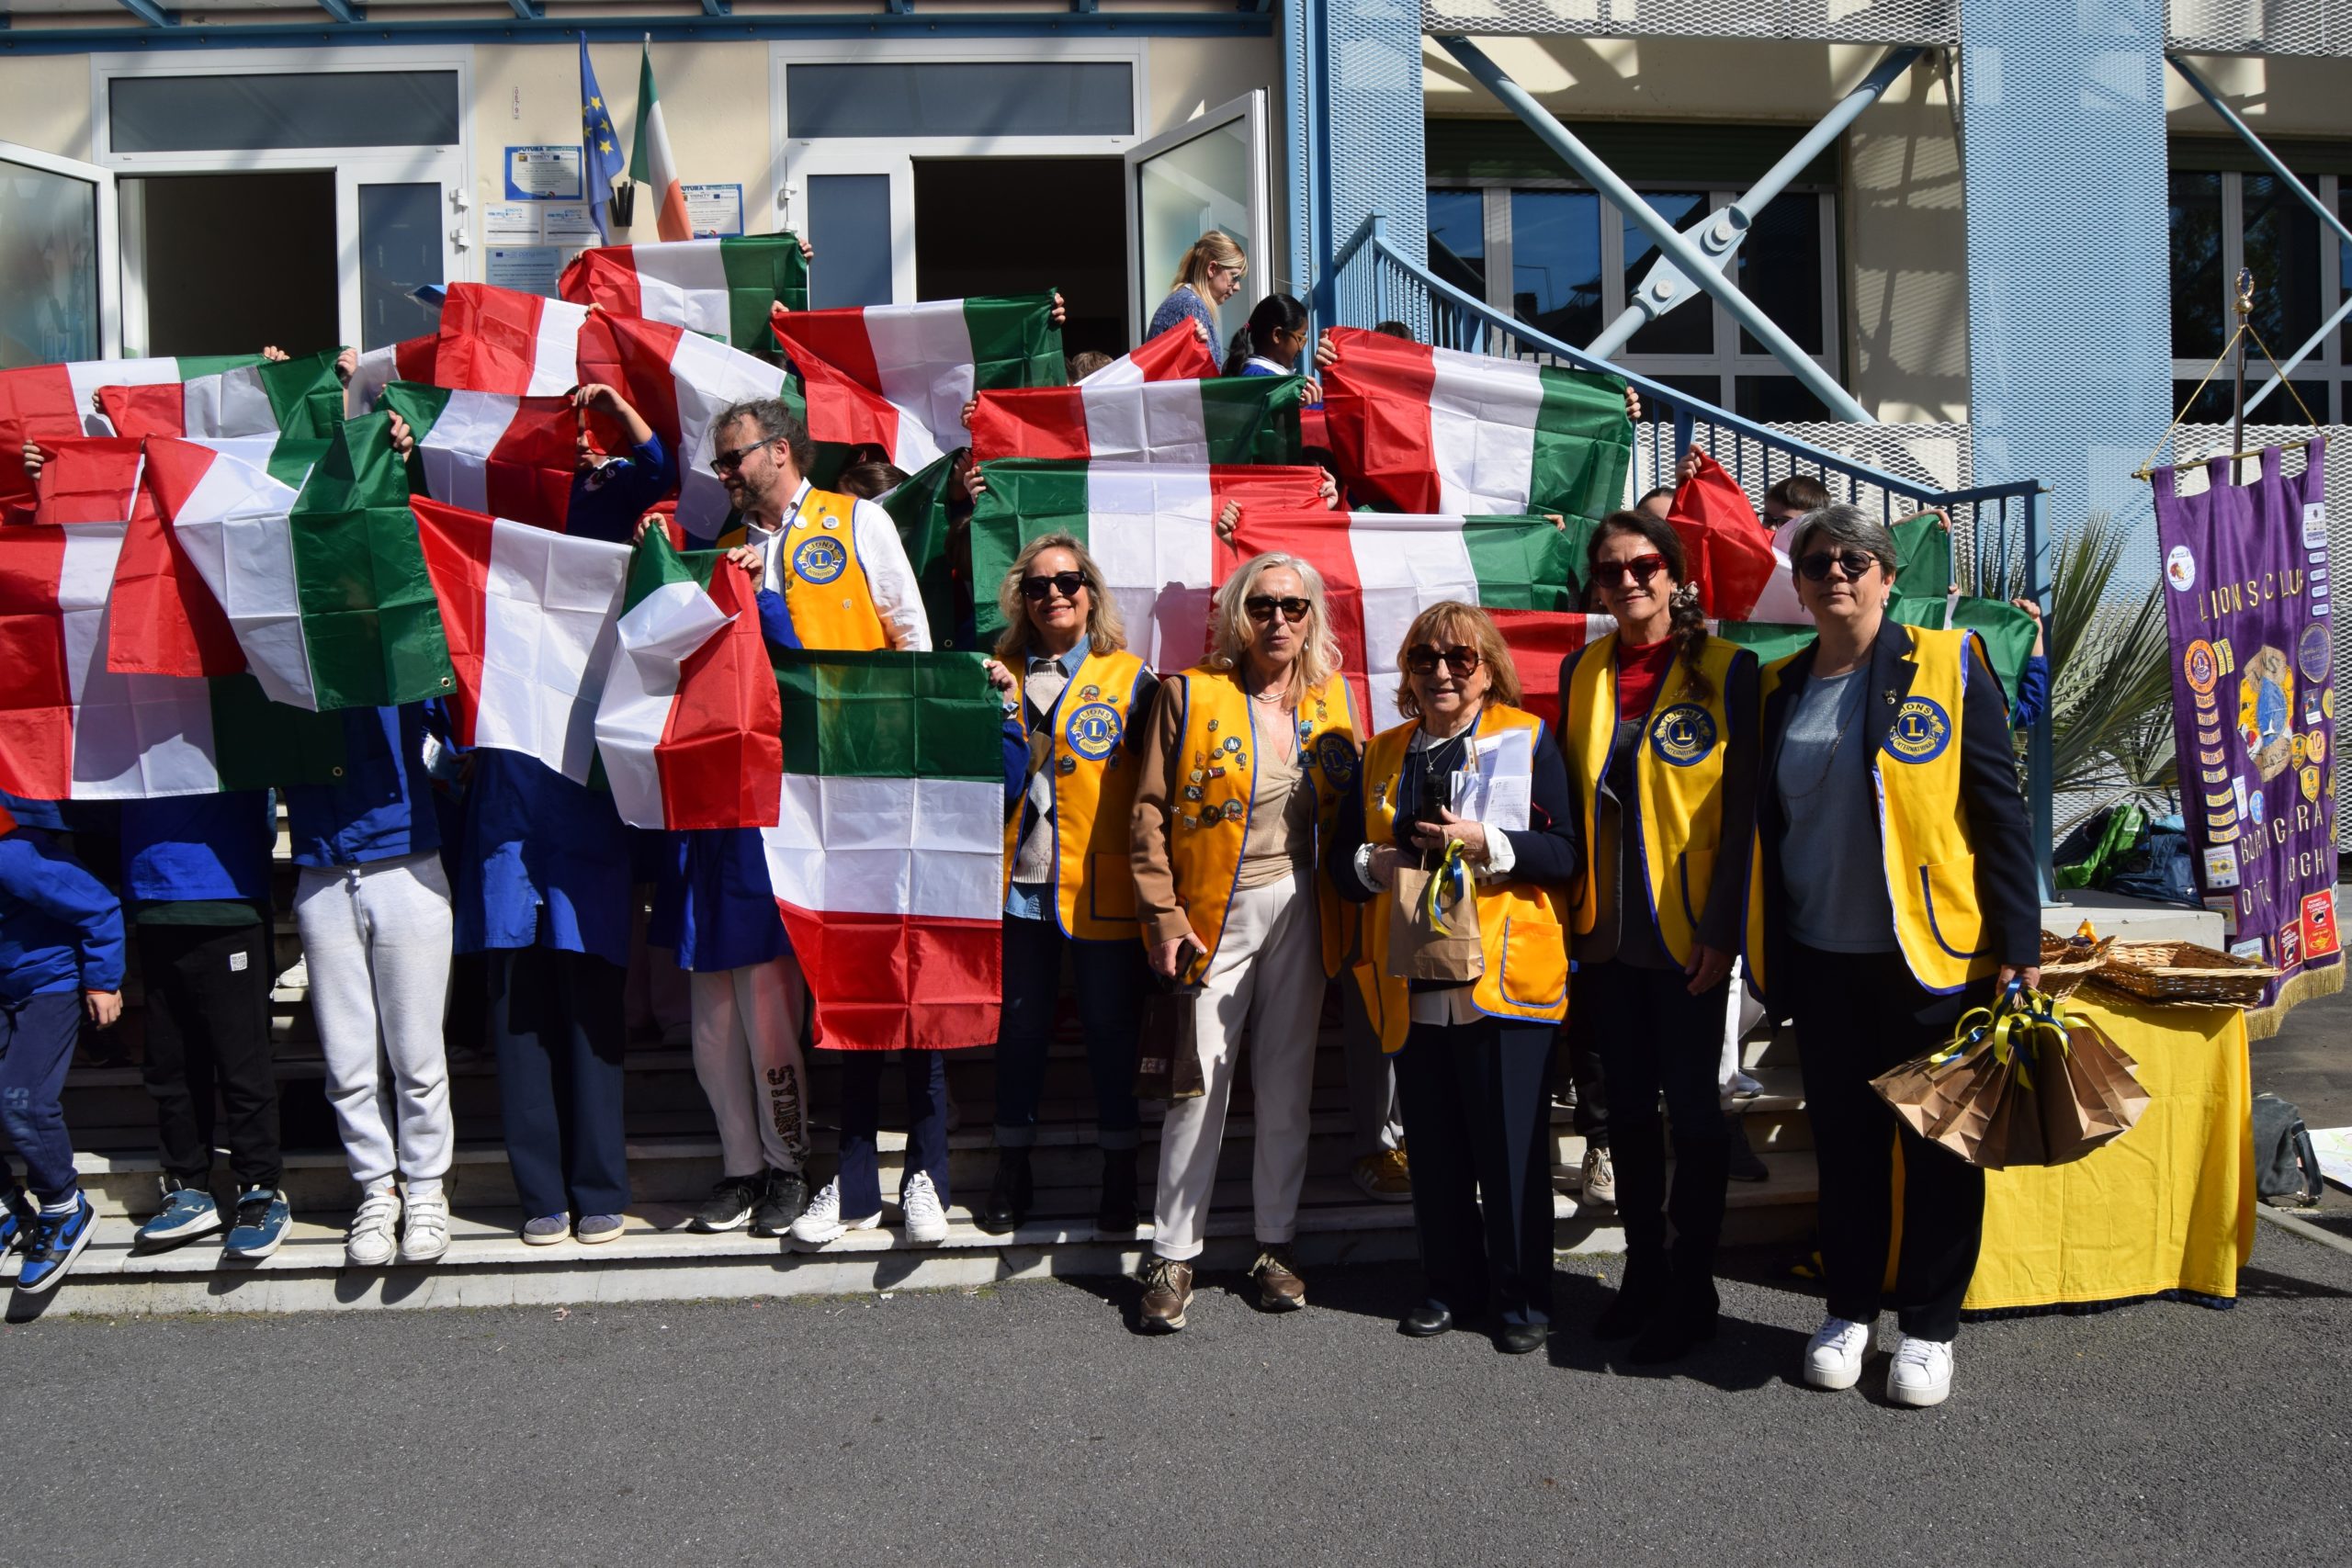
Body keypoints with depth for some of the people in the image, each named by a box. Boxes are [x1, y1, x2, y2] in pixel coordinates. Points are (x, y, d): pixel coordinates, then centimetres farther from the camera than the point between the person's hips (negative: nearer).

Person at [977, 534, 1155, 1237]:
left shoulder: (1129, 676, 1)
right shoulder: (1000, 674, 10)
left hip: (1099, 885, -3)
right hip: (1018, 882, 3)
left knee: (1110, 1028, 7)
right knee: (1019, 1026, 12)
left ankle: (1120, 1175, 22)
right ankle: (1012, 1173, 26)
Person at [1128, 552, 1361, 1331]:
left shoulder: (1333, 699, 8)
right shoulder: (1190, 695, -2)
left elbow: (1351, 810, 12)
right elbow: (1151, 812, -4)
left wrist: (1348, 906, 3)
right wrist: (1163, 916, -10)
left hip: (1300, 912, 3)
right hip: (1215, 913, -3)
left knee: (1288, 1084, 10)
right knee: (1199, 1084, -1)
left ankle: (1275, 1245, 23)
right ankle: (1172, 1255, 12)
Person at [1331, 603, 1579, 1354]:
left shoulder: (1528, 739, 2)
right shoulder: (1382, 754, 15)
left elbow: (1566, 853, -4)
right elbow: (1343, 861, 16)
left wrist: (1487, 842, -18)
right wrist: (1373, 863, -6)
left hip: (1505, 980, -4)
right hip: (1414, 986, 4)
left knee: (1510, 1148, 1)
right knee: (1434, 1149, 11)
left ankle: (1522, 1297, 16)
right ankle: (1452, 1284, 26)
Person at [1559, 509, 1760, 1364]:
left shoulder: (1725, 669, -5)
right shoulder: (1583, 669, 8)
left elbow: (1741, 806, -8)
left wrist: (1725, 927, -13)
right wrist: (1571, 913, 6)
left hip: (1687, 931, -4)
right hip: (1606, 931, 5)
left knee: (1691, 1106, 4)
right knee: (1628, 1104, 13)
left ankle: (1691, 1290, 17)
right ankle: (1643, 1271, 26)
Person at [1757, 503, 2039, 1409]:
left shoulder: (1946, 665, -3)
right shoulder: (1780, 689, 8)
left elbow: (1999, 811, -5)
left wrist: (2020, 944, -9)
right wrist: (1769, 958, 10)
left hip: (1933, 955, -3)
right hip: (1821, 959, 3)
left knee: (1939, 1140, 7)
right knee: (1844, 1137, 12)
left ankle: (1930, 1324, 22)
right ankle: (1850, 1309, 28)